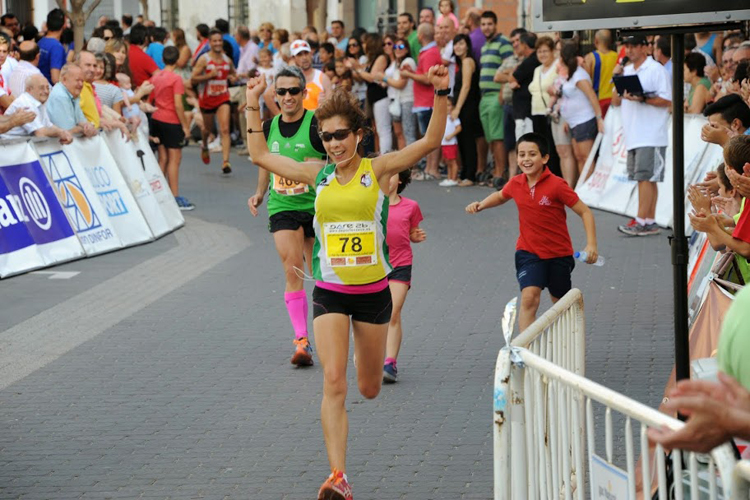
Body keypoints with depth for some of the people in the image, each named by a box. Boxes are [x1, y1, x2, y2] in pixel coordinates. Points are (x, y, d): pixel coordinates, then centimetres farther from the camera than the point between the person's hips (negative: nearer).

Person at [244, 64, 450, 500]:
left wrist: (441, 95, -21)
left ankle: (368, 354, 53)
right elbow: (261, 155, 12)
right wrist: (254, 106, 10)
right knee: (334, 382, -15)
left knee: (370, 389, 14)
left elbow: (431, 142, -10)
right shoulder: (318, 175, 3)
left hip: (373, 292, 0)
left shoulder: (378, 170, -3)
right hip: (330, 293, 0)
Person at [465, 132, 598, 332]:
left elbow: (585, 212, -14)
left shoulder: (557, 185, -19)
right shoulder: (515, 184, -6)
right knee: (529, 298, -19)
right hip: (528, 252, 2)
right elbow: (500, 196, 20)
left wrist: (591, 244, -23)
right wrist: (481, 205, 2)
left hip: (559, 254, -2)